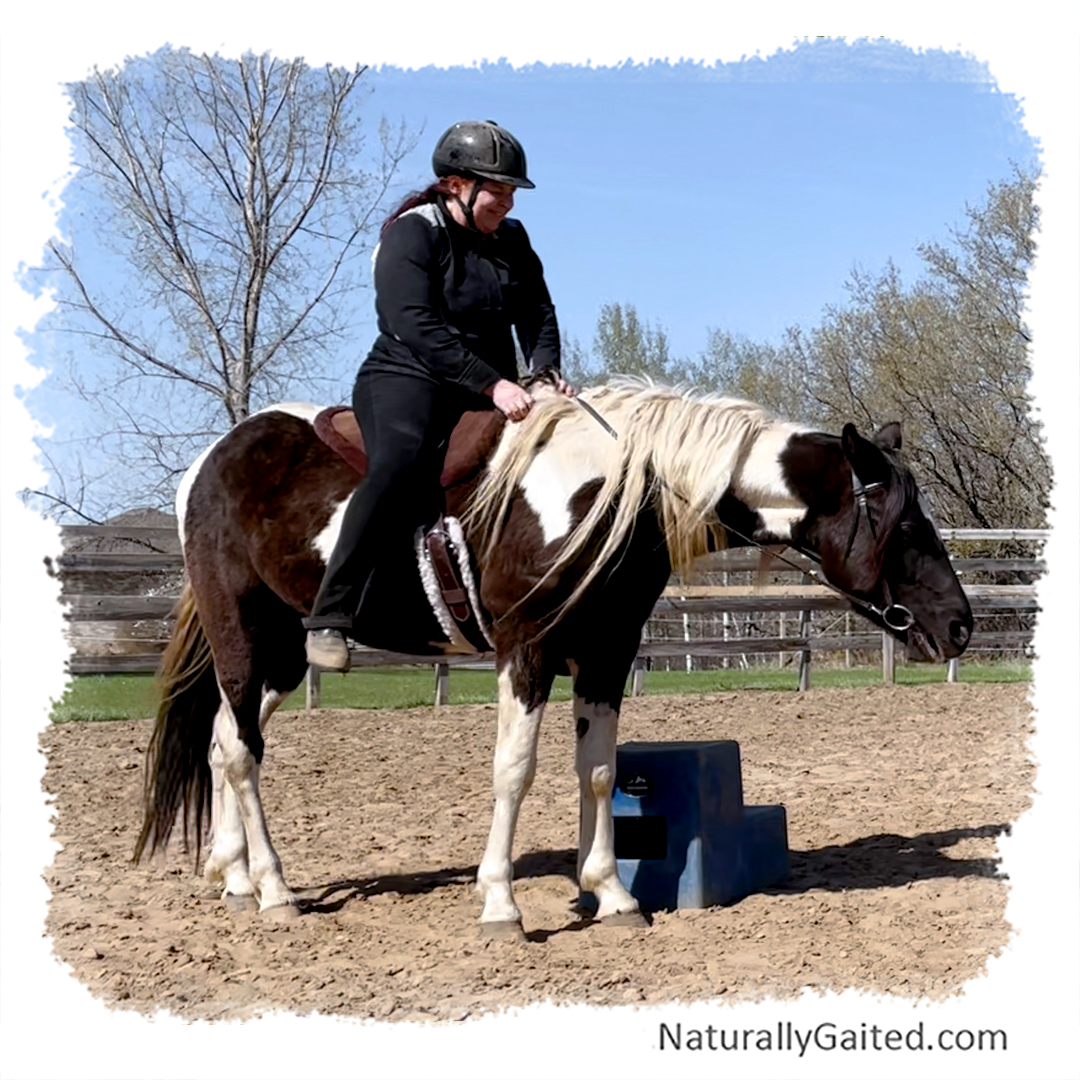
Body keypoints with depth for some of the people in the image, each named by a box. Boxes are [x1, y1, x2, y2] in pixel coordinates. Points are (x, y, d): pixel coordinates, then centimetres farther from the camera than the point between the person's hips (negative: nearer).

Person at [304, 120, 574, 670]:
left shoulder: (512, 240, 14)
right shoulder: (411, 234, -9)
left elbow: (537, 312, 9)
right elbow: (417, 326, -21)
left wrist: (546, 372, -13)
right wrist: (493, 384, -29)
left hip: (492, 390, 8)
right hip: (408, 378, -8)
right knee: (401, 460, -37)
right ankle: (329, 617, -38)